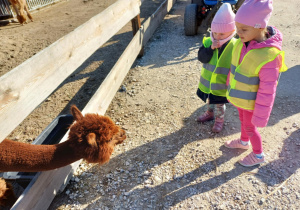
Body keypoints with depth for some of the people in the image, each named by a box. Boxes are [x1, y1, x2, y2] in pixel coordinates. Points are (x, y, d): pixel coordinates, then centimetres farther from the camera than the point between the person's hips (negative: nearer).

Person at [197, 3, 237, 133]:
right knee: (210, 100, 27)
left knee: (219, 105, 17)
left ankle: (219, 119, 42)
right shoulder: (208, 42, -11)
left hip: (221, 85, -3)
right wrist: (211, 48, -34)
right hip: (207, 82, 4)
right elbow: (201, 57, -20)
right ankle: (209, 113, 53)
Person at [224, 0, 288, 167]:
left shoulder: (269, 56, -33)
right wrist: (230, 86, 16)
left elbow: (267, 91, -25)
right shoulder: (243, 42, -13)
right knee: (243, 120, 28)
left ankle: (258, 155, 41)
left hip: (250, 102, -6)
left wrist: (260, 116, -17)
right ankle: (244, 142, 56)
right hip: (239, 97, 6)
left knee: (249, 127, 14)